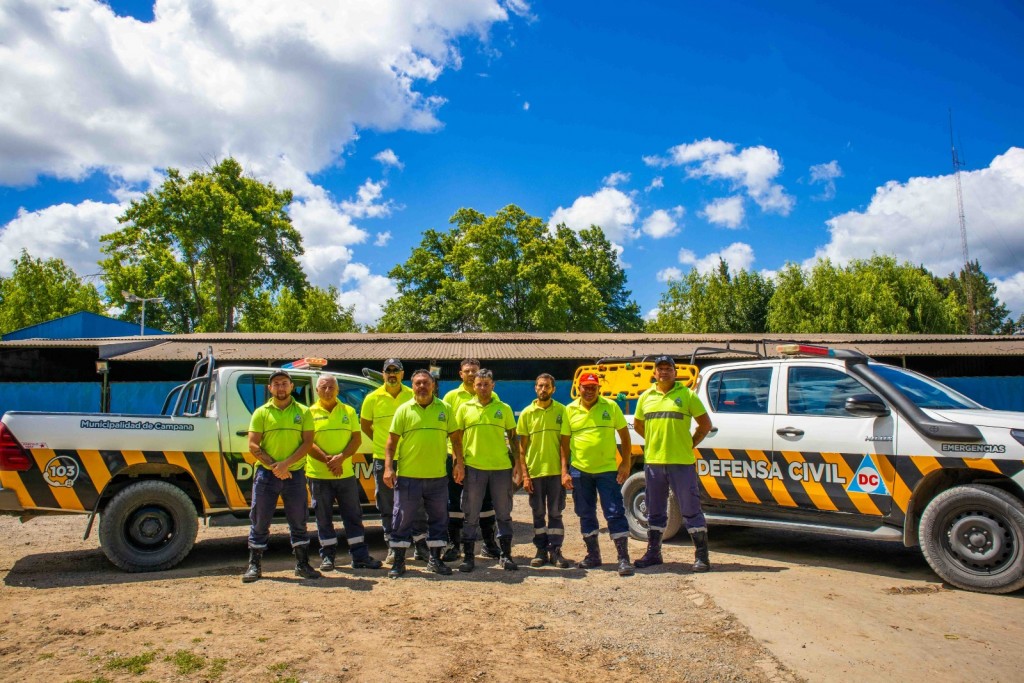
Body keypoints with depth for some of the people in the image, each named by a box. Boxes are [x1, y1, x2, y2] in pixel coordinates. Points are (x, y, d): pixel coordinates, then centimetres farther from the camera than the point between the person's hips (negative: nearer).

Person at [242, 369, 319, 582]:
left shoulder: (303, 412, 5)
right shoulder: (261, 413, 4)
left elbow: (307, 443, -2)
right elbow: (253, 445, -2)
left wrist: (286, 464, -15)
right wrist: (273, 465, -14)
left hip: (295, 474, 0)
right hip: (266, 474, 0)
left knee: (298, 521, 7)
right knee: (260, 521, 5)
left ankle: (302, 564, 17)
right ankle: (254, 565, 17)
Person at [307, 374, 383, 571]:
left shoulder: (348, 411, 8)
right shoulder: (310, 413, 2)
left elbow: (357, 439, 2)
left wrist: (340, 458, -14)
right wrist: (327, 460, -18)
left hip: (346, 473, 2)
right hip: (318, 475, -2)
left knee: (353, 515, 5)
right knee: (323, 518, 6)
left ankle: (360, 556, 11)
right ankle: (327, 556, 18)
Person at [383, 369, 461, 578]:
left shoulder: (444, 409, 6)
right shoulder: (404, 410, 1)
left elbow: (455, 438, 10)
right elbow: (392, 441, 0)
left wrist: (459, 462, 2)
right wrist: (388, 467, -9)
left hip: (438, 476, 2)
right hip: (408, 475, -2)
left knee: (439, 518, 10)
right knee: (403, 518, 4)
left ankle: (435, 559, 24)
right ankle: (398, 561, 16)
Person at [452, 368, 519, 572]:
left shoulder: (504, 408, 6)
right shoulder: (465, 408, 4)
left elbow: (513, 436, 11)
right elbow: (457, 437, 5)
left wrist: (517, 460, 1)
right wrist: (458, 463, -4)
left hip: (501, 467, 1)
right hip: (473, 467, -1)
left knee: (503, 513, 8)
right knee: (471, 515, 6)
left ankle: (505, 555, 19)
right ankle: (468, 556, 16)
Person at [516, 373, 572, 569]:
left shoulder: (562, 411, 0)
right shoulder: (527, 413, 2)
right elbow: (522, 447, 3)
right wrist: (525, 474, -3)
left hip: (556, 471, -1)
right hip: (535, 472, 1)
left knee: (555, 513, 6)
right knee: (538, 513, 9)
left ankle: (555, 550, 14)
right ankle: (541, 550, 18)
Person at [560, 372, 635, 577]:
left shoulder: (611, 406, -1)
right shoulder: (570, 410, 2)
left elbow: (624, 434, 5)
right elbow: (565, 442, 5)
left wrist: (625, 463, -3)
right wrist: (564, 471, 0)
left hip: (607, 469, -2)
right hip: (579, 470, 2)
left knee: (615, 513, -3)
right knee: (586, 515, 12)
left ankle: (623, 558, 3)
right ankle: (593, 555, 26)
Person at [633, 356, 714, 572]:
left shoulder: (687, 395, 0)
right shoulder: (646, 397, 10)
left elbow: (705, 424, 4)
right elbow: (637, 424, 22)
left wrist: (691, 444, 0)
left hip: (681, 462, -4)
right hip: (653, 462, 4)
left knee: (691, 509, 1)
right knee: (655, 511, 13)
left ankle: (701, 556, 10)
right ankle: (653, 553, 24)